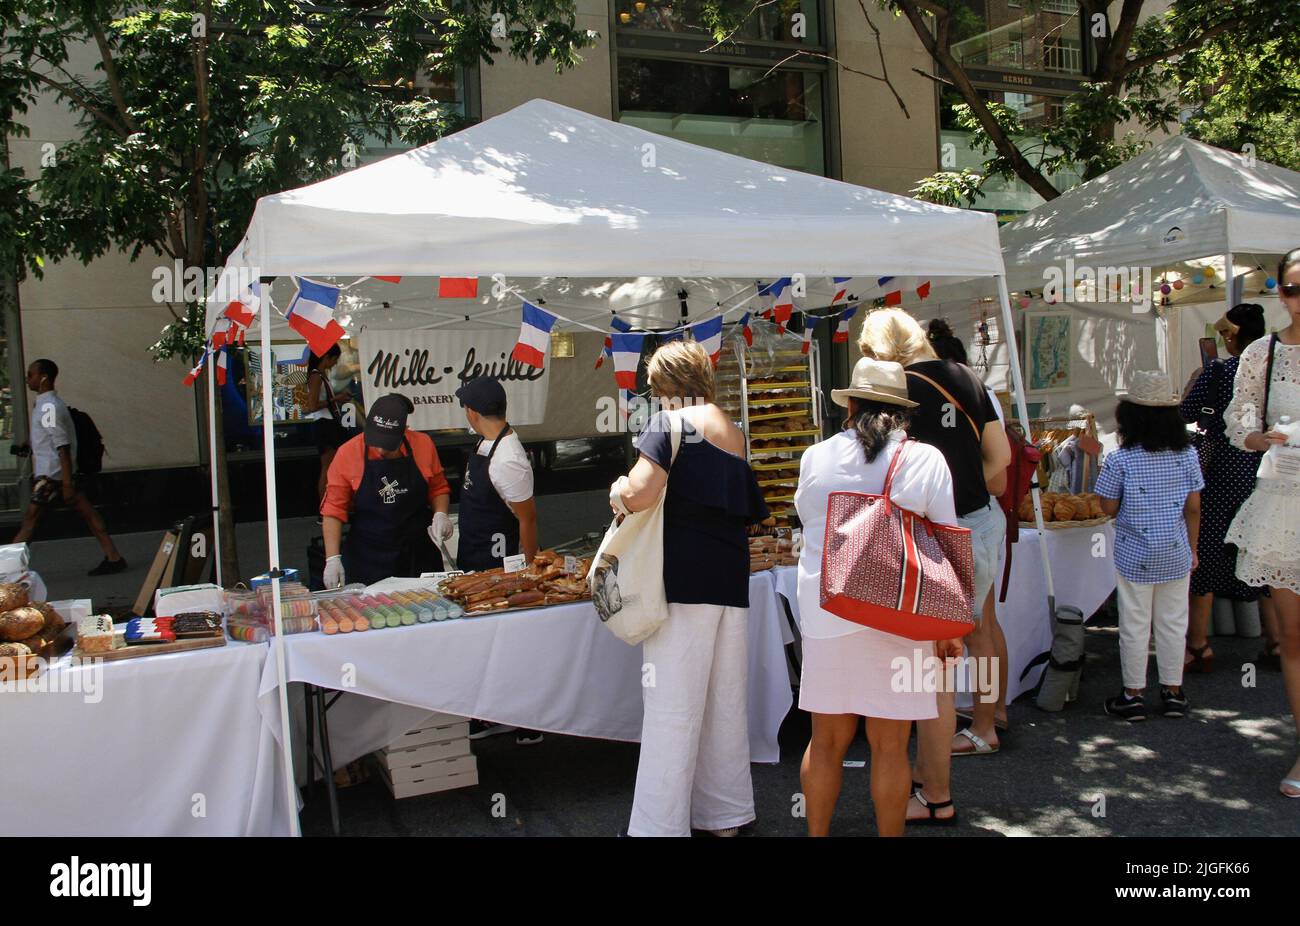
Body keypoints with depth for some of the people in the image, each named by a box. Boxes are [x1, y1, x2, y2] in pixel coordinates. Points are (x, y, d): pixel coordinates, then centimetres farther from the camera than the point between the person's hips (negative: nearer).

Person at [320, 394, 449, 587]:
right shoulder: (348, 453, -8)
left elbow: (439, 488, 12)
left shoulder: (423, 444, -3)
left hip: (419, 555, 2)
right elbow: (333, 510, -5)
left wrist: (440, 514, -7)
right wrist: (333, 558, -12)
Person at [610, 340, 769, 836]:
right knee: (726, 702, 14)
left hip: (683, 580, -7)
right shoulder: (734, 433, 15)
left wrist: (619, 492, 0)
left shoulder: (671, 423, -6)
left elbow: (641, 492, -22)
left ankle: (660, 823, 5)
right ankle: (725, 813, 25)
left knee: (673, 710, -2)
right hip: (732, 580, 7)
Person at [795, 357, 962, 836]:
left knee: (826, 740, 12)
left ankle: (817, 833, 22)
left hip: (827, 612, 2)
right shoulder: (925, 459, -2)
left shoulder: (815, 457, 3)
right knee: (889, 746, 7)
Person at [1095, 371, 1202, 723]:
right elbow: (1193, 508, 1)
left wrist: (1104, 471, 6)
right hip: (1176, 554, 3)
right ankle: (1173, 692, 24)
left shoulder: (1119, 459, -13)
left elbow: (1109, 509, -8)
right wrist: (1192, 548, 12)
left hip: (1134, 555, -3)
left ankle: (1133, 694, 14)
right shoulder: (1187, 454, -3)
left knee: (1135, 624, 6)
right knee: (1172, 622, 13)